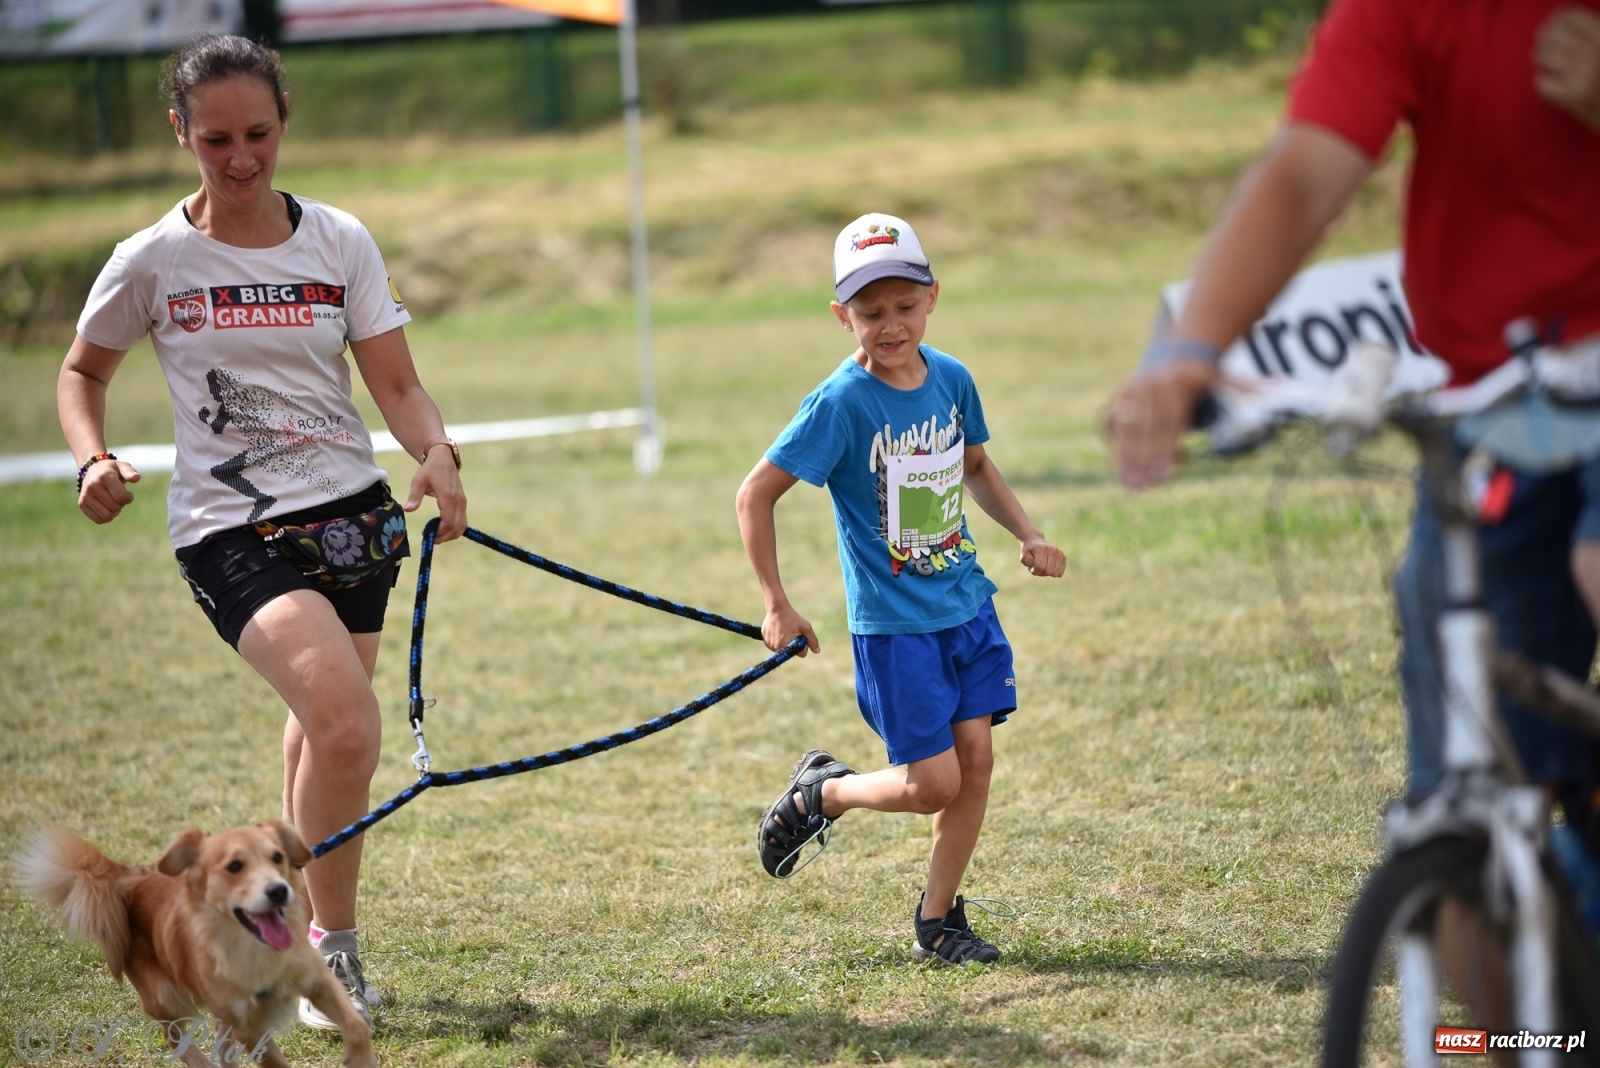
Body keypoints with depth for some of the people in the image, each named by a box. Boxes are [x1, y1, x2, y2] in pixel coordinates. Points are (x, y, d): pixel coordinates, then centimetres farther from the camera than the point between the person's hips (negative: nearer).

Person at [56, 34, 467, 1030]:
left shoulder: (339, 241, 2)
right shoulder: (153, 261, -4)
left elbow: (397, 384, 2)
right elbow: (83, 370, 12)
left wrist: (438, 453, -18)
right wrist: (94, 460, -6)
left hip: (351, 511, 4)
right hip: (230, 529, -4)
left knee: (322, 732, 14)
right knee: (345, 721, -24)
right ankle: (335, 947, -10)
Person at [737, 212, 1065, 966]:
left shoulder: (952, 379, 1)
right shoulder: (840, 403, -17)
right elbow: (755, 495, -13)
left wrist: (1026, 535, 8)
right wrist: (777, 607, -13)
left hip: (967, 604, 6)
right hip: (893, 622, -5)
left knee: (976, 759, 2)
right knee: (932, 783, -6)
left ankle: (937, 922, 16)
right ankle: (818, 793, 23)